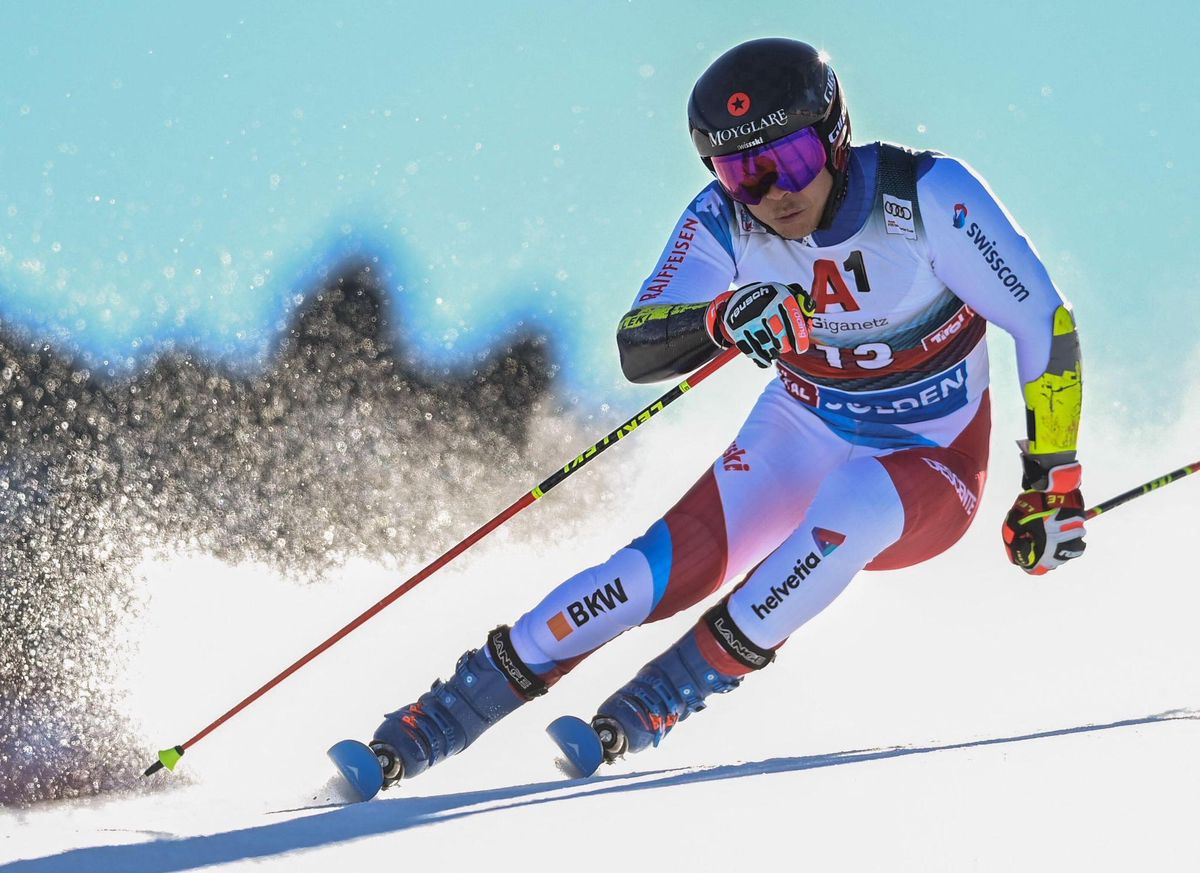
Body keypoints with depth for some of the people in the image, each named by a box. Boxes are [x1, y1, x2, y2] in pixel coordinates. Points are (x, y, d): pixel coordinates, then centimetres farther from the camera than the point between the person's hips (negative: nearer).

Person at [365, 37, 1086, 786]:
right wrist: (721, 319, -44)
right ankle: (444, 715, -11)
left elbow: (1047, 325, -17)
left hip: (930, 473, -3)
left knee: (854, 503, -37)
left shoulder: (930, 196, -24)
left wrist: (1053, 484, -17)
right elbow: (636, 349, -23)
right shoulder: (725, 221, -15)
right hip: (799, 444, 3)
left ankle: (669, 692, -25)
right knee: (668, 567, -19)